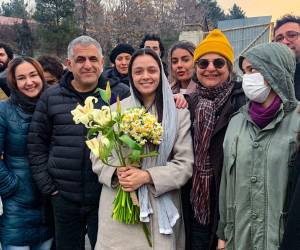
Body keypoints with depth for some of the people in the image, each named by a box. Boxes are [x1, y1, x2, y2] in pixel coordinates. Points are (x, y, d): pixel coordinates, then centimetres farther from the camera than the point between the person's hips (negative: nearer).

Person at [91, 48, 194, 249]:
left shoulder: (179, 113, 0)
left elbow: (185, 164, -5)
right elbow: (98, 156, 6)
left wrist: (147, 176, -17)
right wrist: (117, 171, -14)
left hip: (160, 209, -1)